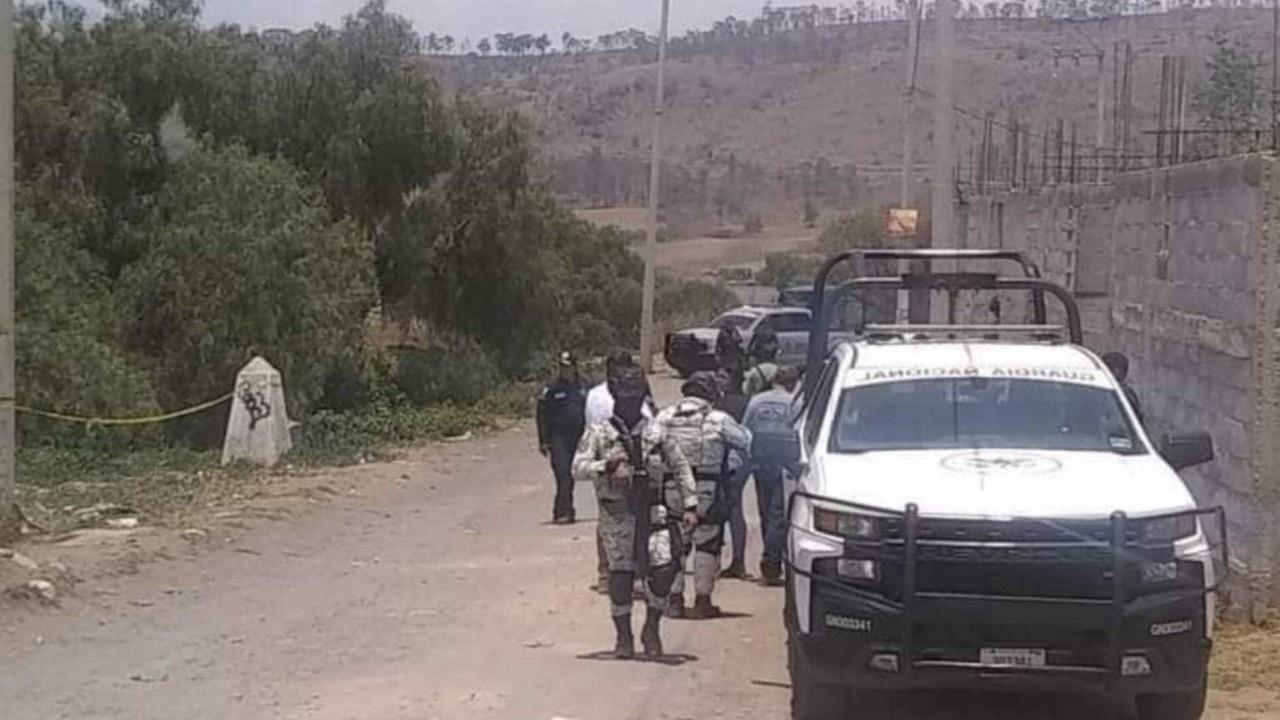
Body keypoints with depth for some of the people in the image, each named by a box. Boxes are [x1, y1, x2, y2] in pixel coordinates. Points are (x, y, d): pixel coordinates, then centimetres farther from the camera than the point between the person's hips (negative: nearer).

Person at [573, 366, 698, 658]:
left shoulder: (657, 432, 10)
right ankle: (623, 637, 14)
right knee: (620, 574, -1)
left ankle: (652, 629, 9)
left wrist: (689, 505, 4)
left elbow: (680, 467, 12)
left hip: (654, 513, 1)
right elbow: (578, 467, -6)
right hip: (617, 515, -1)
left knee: (664, 568, -12)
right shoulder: (598, 433, 4)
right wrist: (608, 467, -23)